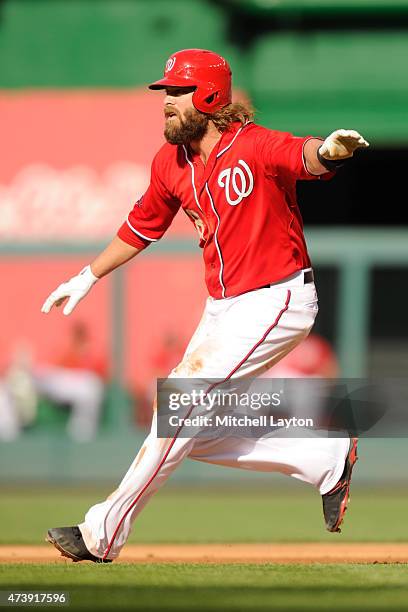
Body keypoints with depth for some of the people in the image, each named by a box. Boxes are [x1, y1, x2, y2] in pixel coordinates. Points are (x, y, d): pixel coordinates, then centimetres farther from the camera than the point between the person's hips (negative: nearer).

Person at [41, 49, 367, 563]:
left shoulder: (254, 147, -20)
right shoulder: (171, 163, 3)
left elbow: (302, 156, -41)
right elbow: (143, 225, 19)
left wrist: (328, 150, -65)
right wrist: (88, 278, 25)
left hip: (276, 302, -9)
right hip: (222, 308, 9)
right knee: (191, 433, 8)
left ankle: (103, 536, -5)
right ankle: (325, 459, 17)